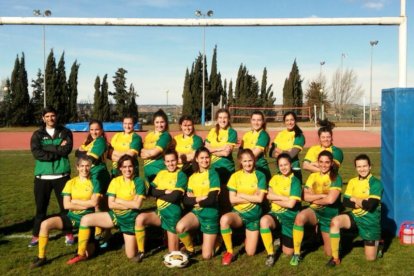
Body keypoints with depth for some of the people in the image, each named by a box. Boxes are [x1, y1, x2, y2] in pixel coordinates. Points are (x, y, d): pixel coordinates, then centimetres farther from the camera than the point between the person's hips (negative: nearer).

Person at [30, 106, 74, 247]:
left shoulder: (65, 132, 6)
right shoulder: (37, 134, 5)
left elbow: (67, 149, -12)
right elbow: (36, 153, -11)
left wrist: (47, 148, -12)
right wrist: (58, 151, -13)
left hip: (61, 175, 0)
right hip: (42, 176, 1)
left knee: (65, 205, 5)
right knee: (41, 207, 7)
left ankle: (69, 234, 18)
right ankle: (36, 235, 19)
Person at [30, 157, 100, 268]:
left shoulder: (94, 183, -2)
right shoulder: (71, 183, 3)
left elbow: (93, 202, -14)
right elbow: (66, 205, -6)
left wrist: (75, 201, -10)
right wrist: (85, 205, -13)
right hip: (72, 217, 2)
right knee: (45, 224, -21)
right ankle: (41, 257, -6)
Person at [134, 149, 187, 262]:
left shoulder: (181, 175, -8)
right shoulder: (161, 173, 9)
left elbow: (175, 197, -19)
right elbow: (151, 191, 0)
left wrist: (159, 193, -6)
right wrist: (165, 192, -13)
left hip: (173, 214, -5)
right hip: (159, 212, 5)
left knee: (173, 253, -1)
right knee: (140, 218, -24)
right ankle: (141, 251, -7)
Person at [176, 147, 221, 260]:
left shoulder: (213, 174, -9)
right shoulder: (192, 177, 7)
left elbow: (211, 200, -17)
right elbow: (186, 200, 1)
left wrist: (193, 199, -6)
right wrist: (199, 198, -16)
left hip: (210, 214, -4)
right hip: (196, 212, 4)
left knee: (206, 256, -3)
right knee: (180, 227, -30)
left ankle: (216, 239, 30)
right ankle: (190, 250, 0)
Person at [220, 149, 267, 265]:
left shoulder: (260, 176, -5)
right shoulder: (235, 176, -2)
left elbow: (259, 199, -13)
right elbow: (232, 199, -8)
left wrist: (241, 195, -11)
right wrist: (252, 197, -13)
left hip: (253, 215, 0)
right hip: (238, 213, 1)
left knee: (250, 253, -3)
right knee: (224, 219, -36)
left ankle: (249, 237, 34)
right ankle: (229, 252, -17)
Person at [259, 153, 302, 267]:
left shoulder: (295, 181, -11)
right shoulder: (275, 178, 4)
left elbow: (291, 204, -19)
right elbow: (269, 195, -8)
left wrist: (275, 199, -9)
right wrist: (285, 198, -17)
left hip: (289, 216, -3)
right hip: (275, 213, 3)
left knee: (288, 252, 3)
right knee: (264, 220, -35)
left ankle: (282, 238, 40)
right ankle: (270, 254, -17)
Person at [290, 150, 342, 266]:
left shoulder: (336, 178, -8)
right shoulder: (313, 176, 3)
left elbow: (330, 199, -20)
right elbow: (305, 196, -8)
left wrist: (314, 199, -7)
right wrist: (322, 195, -15)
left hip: (330, 215, -1)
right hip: (314, 211, 1)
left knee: (329, 253, 2)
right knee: (300, 216, -36)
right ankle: (296, 253, -23)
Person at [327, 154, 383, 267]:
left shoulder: (376, 183, -14)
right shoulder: (352, 182, 2)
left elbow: (370, 206, -23)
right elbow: (345, 202, -4)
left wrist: (355, 199, -9)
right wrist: (361, 203, -18)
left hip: (371, 222, -4)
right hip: (355, 217, 4)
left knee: (370, 258, 2)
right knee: (335, 222, -28)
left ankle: (377, 242, 38)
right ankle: (335, 258, -16)